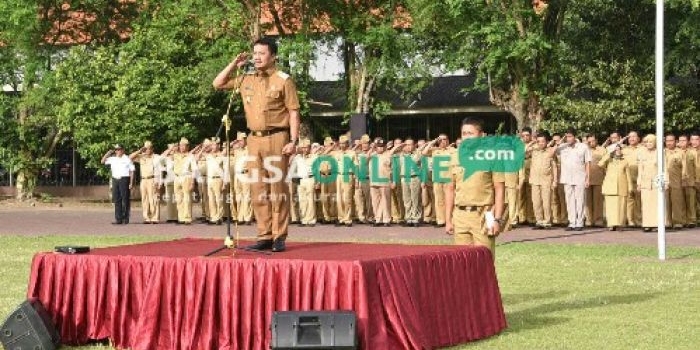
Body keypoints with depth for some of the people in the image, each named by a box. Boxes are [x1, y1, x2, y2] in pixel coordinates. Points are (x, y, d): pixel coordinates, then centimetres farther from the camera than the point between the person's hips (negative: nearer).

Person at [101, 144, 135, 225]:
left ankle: (125, 219, 1)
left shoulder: (127, 159, -1)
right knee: (117, 200, 5)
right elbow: (103, 161, 19)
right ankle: (118, 219, 9)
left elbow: (132, 171, -2)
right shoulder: (112, 159, 13)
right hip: (115, 180, 5)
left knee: (125, 200, -3)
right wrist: (108, 153, 6)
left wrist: (131, 183, -9)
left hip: (124, 179, -5)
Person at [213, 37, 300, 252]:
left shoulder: (283, 80, -2)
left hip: (276, 138, -5)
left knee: (277, 188, -5)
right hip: (254, 139, 5)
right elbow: (218, 84, 20)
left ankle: (279, 237, -2)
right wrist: (234, 64, 10)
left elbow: (293, 112, -5)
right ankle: (264, 236, 11)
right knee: (258, 190, 5)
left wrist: (293, 140, -13)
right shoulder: (246, 80, 13)